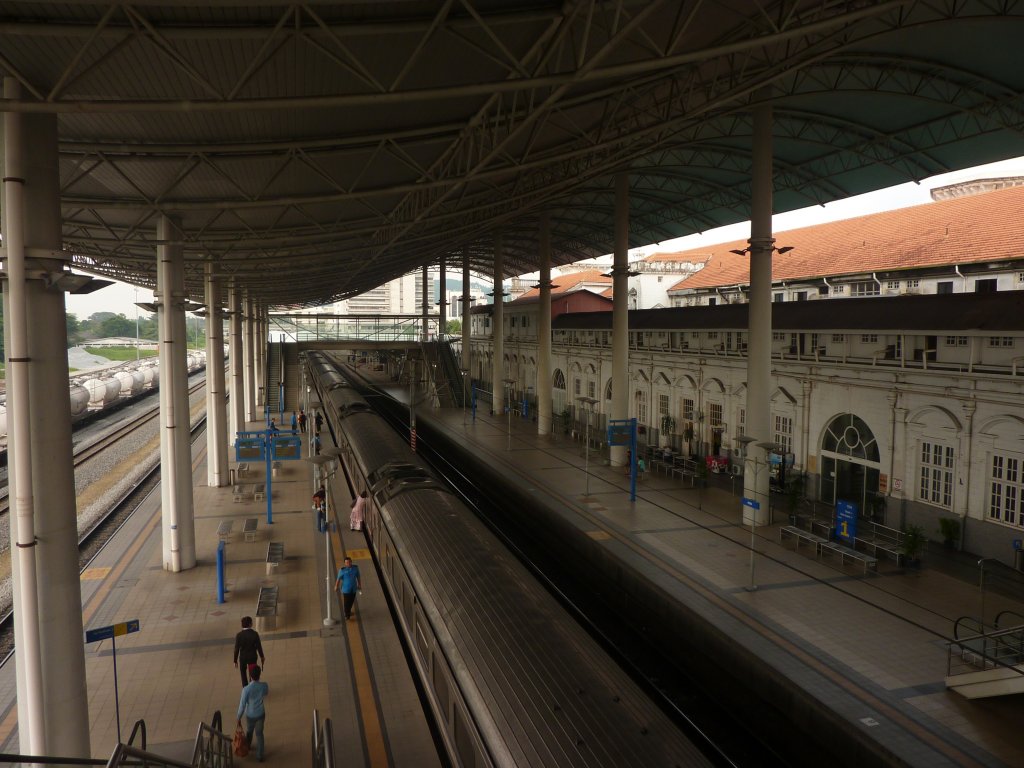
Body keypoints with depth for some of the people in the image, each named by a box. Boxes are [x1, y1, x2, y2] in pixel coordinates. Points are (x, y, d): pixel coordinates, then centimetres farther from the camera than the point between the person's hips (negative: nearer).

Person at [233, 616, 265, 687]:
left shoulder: (239, 635, -21)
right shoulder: (255, 634, -21)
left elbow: (237, 649, -15)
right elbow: (259, 647, -12)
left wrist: (235, 660, -1)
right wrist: (262, 657, 3)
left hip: (243, 657, 0)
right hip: (253, 657, 0)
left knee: (243, 673, 22)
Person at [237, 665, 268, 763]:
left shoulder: (246, 689, -31)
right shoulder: (264, 686, -21)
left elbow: (242, 705, -20)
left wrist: (239, 718, -5)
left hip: (250, 715, -1)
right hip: (261, 714, 1)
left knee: (249, 731, 28)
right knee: (259, 734, 20)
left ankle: (248, 746, 55)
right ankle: (259, 756, 28)